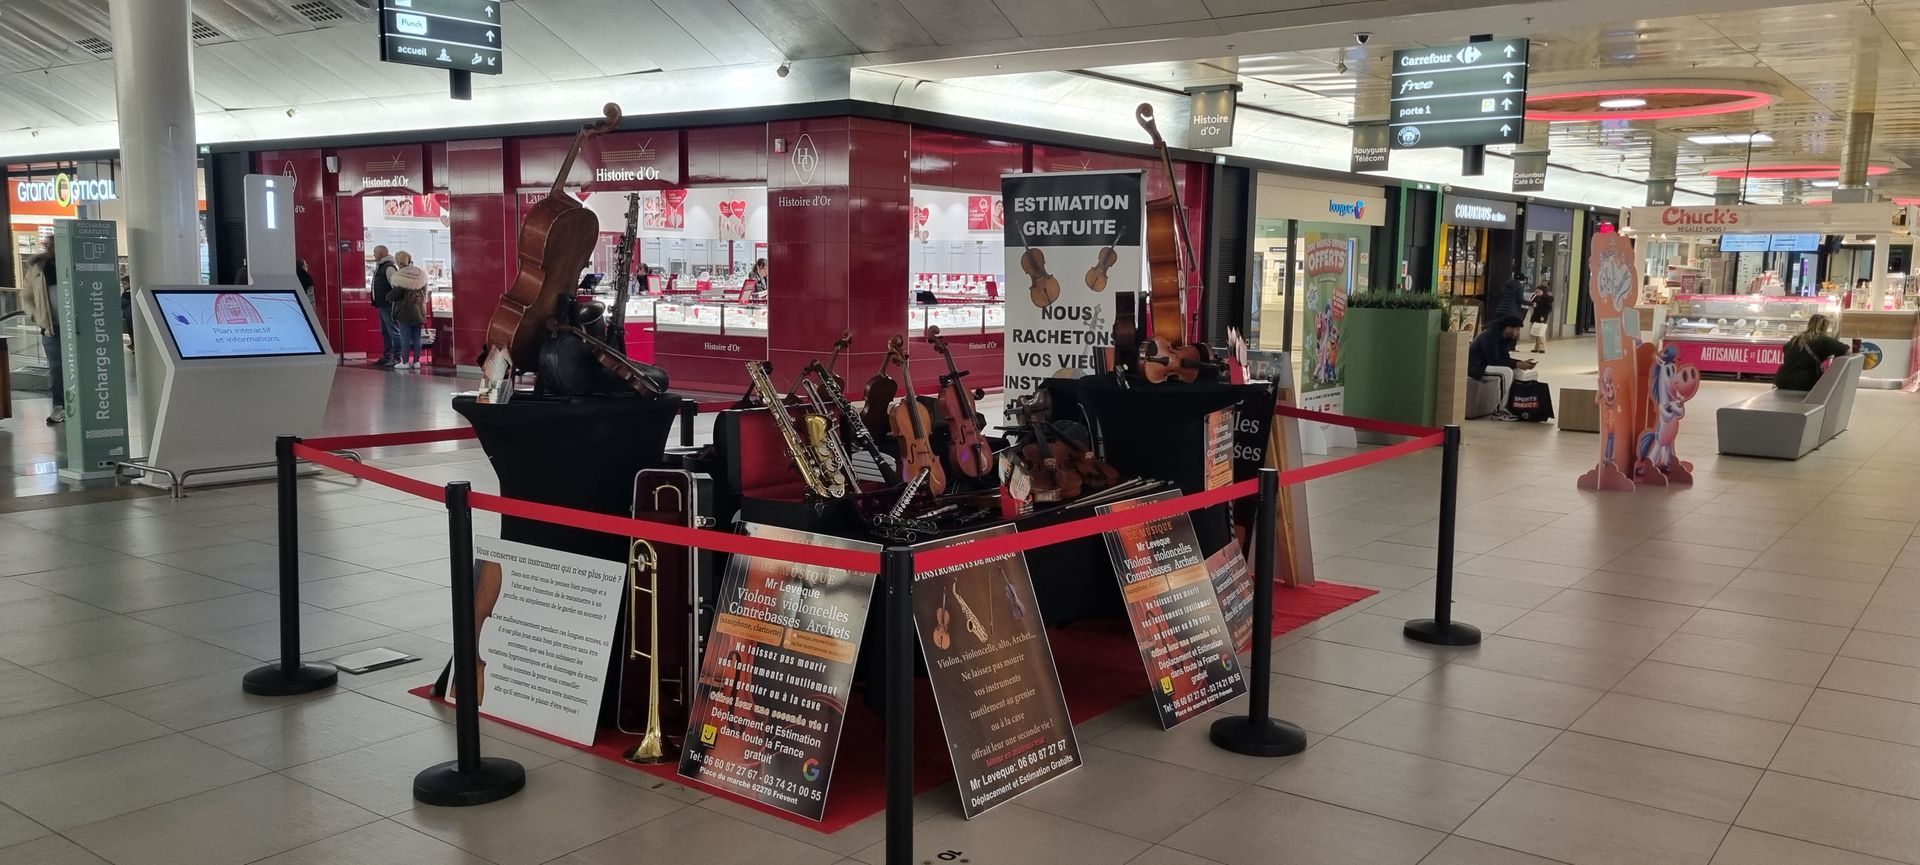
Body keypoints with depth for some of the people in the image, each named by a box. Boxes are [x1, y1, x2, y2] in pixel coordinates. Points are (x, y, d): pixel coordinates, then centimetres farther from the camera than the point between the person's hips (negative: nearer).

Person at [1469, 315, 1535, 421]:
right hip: (1475, 368, -10)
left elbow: (1505, 358, 11)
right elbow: (1493, 361, -26)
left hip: (1484, 365, 10)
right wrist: (1516, 364, -24)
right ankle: (1498, 412, -20)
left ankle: (1509, 406, 3)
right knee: (1506, 372, -27)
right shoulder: (1490, 336, -22)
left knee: (1517, 372, 3)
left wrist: (1522, 363, -5)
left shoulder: (1502, 337, 6)